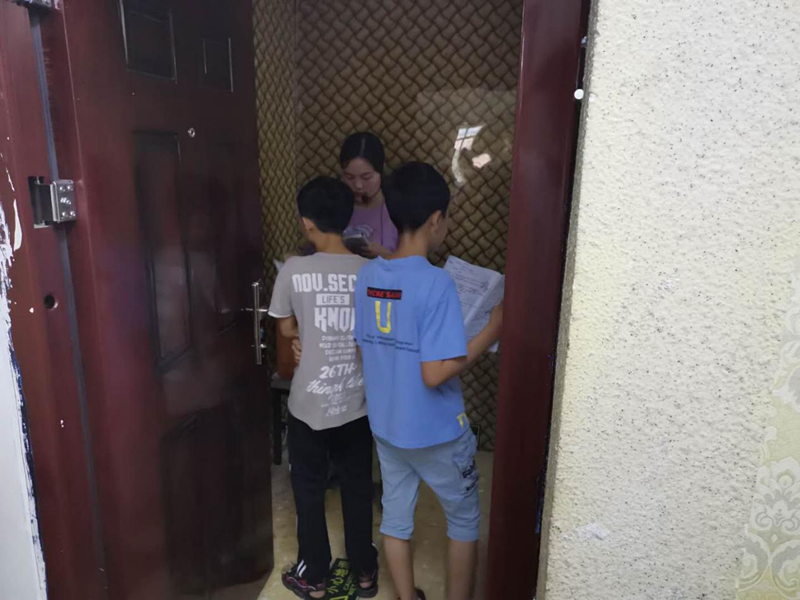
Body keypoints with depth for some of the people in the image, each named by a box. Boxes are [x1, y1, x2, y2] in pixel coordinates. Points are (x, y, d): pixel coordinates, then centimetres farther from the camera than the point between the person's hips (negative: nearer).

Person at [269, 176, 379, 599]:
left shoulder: (294, 270, -14)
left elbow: (286, 329, -1)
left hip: (310, 403, -2)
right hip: (357, 402, 3)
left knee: (309, 489, 18)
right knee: (357, 487, 20)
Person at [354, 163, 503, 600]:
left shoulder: (368, 275, -4)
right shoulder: (436, 283, -25)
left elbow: (363, 351, 5)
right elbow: (436, 374, -25)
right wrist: (492, 332, -17)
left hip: (385, 425, 6)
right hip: (436, 431, -6)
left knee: (395, 515, 21)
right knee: (464, 519, 18)